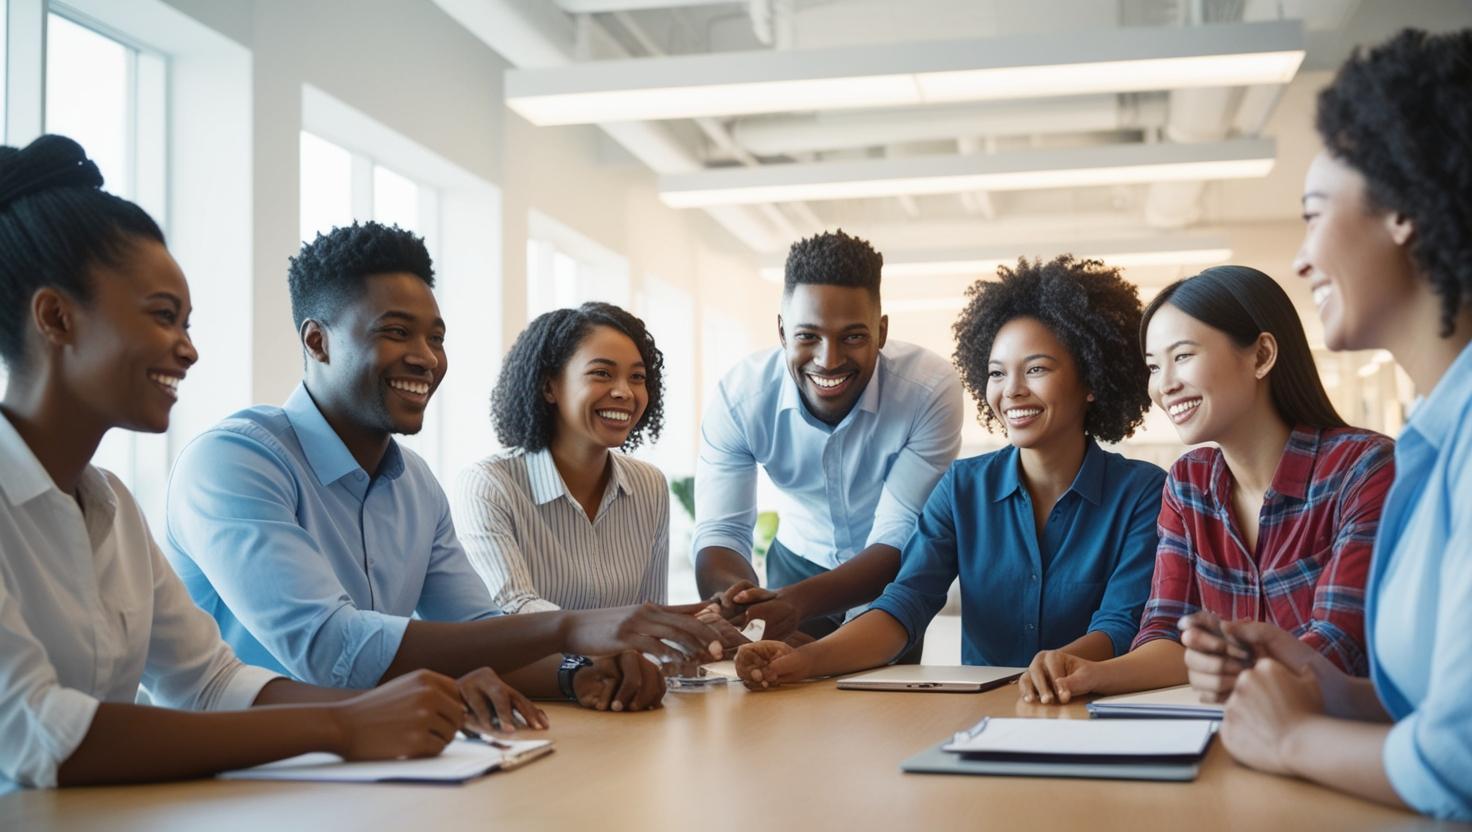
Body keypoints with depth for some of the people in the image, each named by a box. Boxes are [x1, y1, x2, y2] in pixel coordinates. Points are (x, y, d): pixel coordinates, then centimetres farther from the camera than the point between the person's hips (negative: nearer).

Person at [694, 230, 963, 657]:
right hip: (798, 559, 2)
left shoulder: (931, 389, -28)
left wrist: (797, 601, -45)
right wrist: (734, 594, -46)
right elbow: (720, 531, -21)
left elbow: (898, 541, -27)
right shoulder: (738, 396, -23)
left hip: (892, 571, -1)